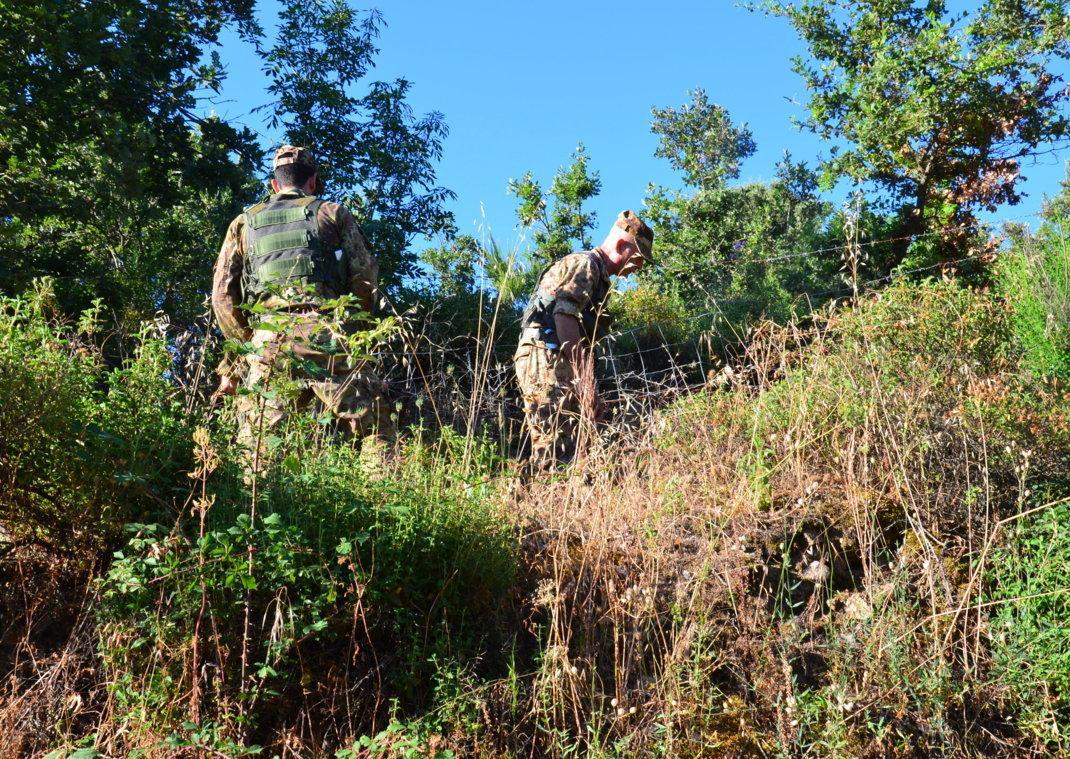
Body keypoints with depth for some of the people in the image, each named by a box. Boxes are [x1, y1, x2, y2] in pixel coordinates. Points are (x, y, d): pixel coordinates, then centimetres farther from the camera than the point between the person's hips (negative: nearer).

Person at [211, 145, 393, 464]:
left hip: (269, 342, 2)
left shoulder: (244, 222, 21)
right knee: (375, 431, 2)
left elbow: (223, 293, 14)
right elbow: (365, 276, 7)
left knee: (256, 446, 4)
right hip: (328, 336, -2)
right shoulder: (332, 213, 15)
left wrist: (243, 342, 21)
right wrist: (357, 329, 19)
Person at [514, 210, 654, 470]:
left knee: (570, 446, 7)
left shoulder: (597, 274, 27)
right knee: (554, 453, -15)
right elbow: (564, 316, -20)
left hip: (554, 362, 10)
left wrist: (589, 389, 22)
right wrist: (585, 379, -22)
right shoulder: (584, 263, -5)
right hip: (546, 360, -10)